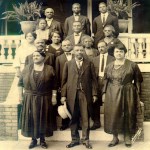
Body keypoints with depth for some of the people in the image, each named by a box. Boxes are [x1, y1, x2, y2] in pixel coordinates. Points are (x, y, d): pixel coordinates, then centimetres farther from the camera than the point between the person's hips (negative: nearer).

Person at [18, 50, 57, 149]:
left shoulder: (49, 69, -1)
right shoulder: (27, 68, 4)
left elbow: (54, 85, -1)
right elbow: (20, 82, 7)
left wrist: (54, 97, -5)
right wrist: (20, 95, 2)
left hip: (44, 99, -1)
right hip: (29, 98, 2)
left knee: (43, 119, 6)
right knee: (31, 119, 6)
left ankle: (42, 139, 20)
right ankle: (33, 139, 19)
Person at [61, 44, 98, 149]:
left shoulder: (89, 63, 7)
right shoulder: (68, 64, 8)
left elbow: (93, 79, 5)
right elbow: (64, 80, 5)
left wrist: (94, 94, -1)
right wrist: (63, 95, -1)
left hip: (85, 94, 0)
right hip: (72, 94, 1)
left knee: (85, 118, 3)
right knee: (74, 118, 7)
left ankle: (85, 140, 15)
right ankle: (75, 139, 18)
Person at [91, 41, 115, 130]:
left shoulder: (112, 59, 3)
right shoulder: (94, 59, 14)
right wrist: (97, 75, -4)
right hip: (97, 84, 3)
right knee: (96, 104, 5)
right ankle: (97, 122, 17)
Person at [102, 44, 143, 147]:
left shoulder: (132, 65, -2)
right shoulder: (109, 66, 7)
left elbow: (138, 80, 1)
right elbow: (106, 80, 11)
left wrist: (137, 94, -4)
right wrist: (104, 93, 5)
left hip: (128, 93, -2)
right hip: (112, 94, 2)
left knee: (128, 115, 5)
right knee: (113, 115, 2)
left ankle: (128, 137, 21)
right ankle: (115, 138, 16)